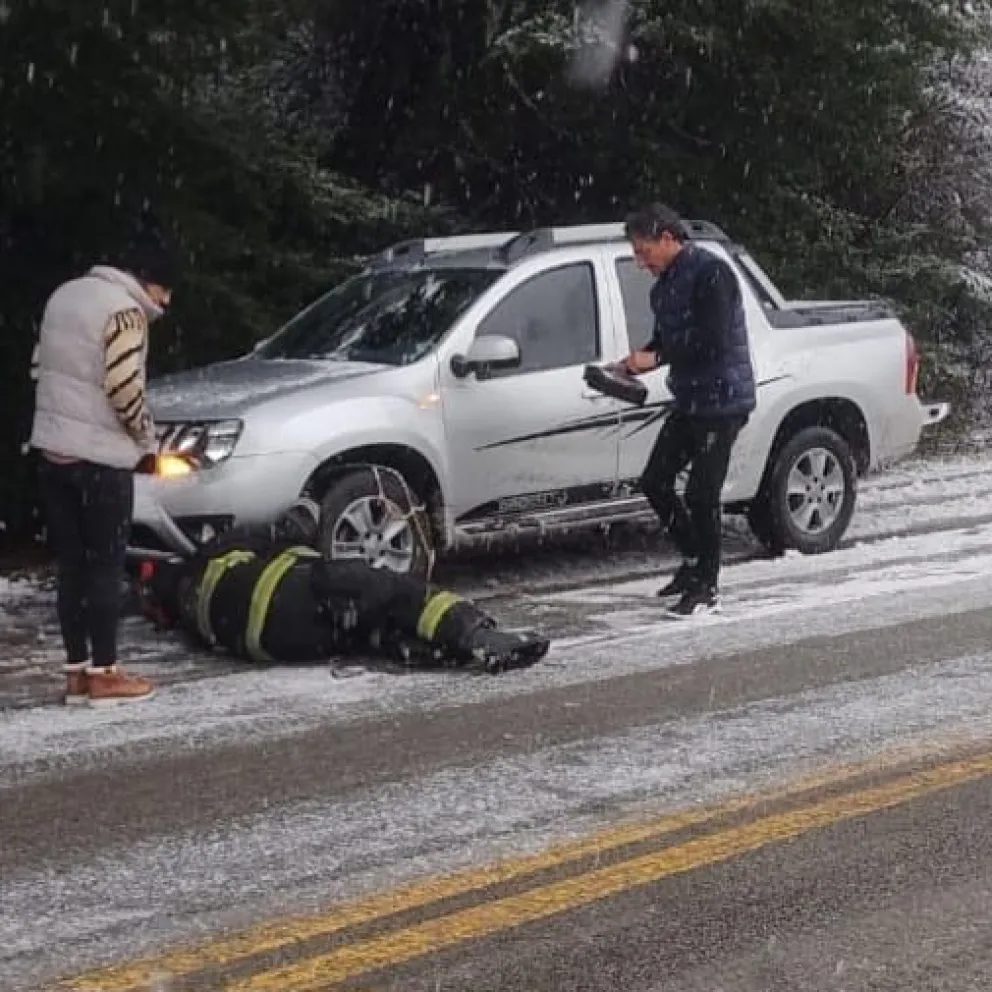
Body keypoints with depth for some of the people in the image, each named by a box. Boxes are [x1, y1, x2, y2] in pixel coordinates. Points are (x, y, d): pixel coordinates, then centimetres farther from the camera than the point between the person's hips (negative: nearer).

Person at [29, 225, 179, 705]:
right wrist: (145, 434, -5)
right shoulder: (123, 308, -13)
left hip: (51, 449, 8)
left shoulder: (65, 294, 14)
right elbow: (124, 386, -21)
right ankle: (103, 674, 4)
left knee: (71, 566, 10)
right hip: (99, 457, -8)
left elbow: (40, 367, 18)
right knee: (104, 567, 0)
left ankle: (76, 672, 13)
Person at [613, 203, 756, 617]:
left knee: (701, 495, -6)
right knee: (654, 482, 10)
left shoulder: (711, 272, -16)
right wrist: (631, 365, 3)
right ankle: (694, 560, 27)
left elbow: (714, 341, -23)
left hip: (723, 400, -9)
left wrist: (656, 358, -19)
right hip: (687, 401, 9)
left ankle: (706, 587, 7)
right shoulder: (664, 284, 13)